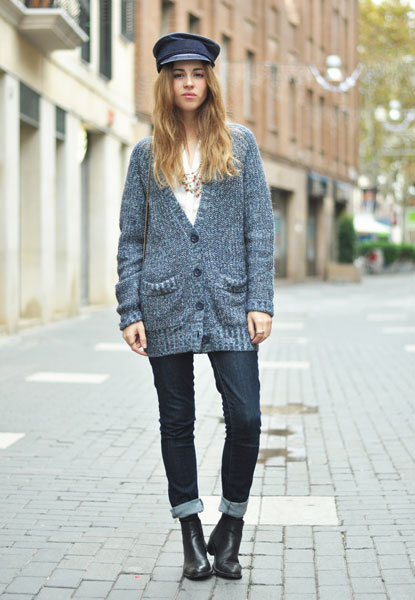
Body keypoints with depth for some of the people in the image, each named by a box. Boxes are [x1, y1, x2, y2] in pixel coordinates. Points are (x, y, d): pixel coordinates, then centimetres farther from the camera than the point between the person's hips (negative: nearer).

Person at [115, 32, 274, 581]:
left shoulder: (240, 144, 6)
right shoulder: (147, 154, 8)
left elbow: (260, 227, 3)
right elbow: (131, 238, 7)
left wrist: (261, 301, -6)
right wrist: (130, 311, -1)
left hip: (229, 303, -1)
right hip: (167, 304, 1)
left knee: (245, 418, -7)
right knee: (177, 422, 6)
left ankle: (230, 528, 13)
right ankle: (191, 535, 19)